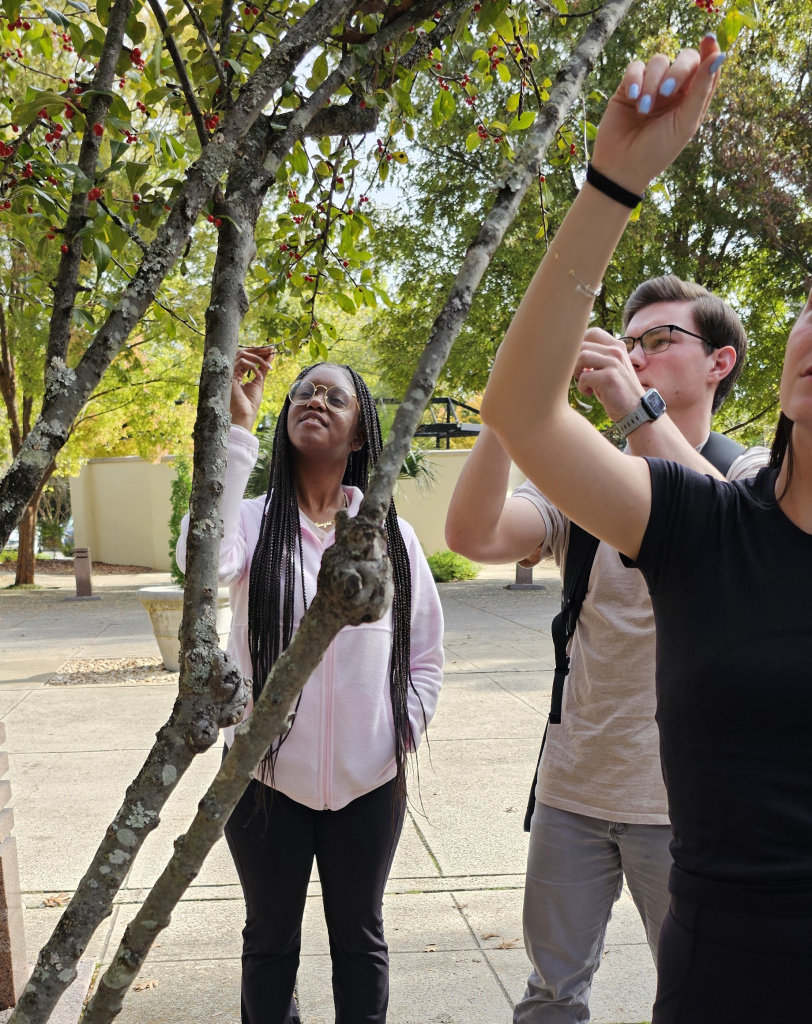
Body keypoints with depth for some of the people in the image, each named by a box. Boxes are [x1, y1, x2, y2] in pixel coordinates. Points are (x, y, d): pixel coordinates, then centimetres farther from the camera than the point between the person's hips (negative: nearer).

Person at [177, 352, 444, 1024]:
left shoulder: (391, 534, -1)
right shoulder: (254, 520, -6)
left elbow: (426, 658, 7)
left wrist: (402, 739, -4)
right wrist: (235, 428, -31)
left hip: (369, 785, 1)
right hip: (268, 779, -1)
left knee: (359, 937, 18)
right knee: (271, 939, 17)